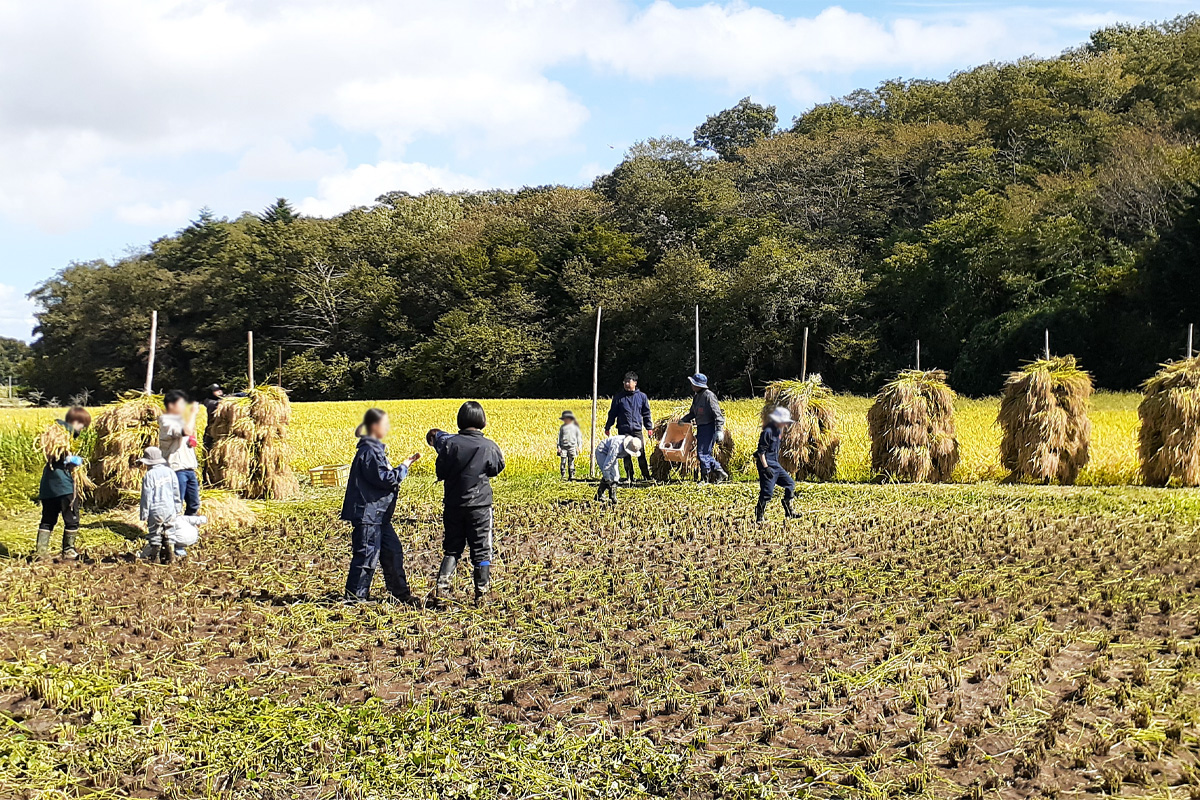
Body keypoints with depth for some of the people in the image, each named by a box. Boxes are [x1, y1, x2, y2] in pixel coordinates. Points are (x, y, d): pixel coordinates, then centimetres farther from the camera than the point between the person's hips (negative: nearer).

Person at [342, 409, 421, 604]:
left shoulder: (375, 449, 14)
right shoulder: (369, 452, -18)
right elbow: (386, 479, -20)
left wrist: (405, 464, 10)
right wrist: (404, 467, -10)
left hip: (378, 514, 10)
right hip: (368, 513, -10)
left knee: (393, 550, 13)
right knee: (367, 555, -3)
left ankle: (401, 593, 22)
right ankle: (355, 597, 6)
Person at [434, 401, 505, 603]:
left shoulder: (450, 443, -8)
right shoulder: (488, 446, -11)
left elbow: (440, 472, -3)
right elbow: (497, 468, 6)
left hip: (453, 505, 2)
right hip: (479, 506, -2)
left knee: (452, 549, 13)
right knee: (481, 550, 7)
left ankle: (443, 585, 2)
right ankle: (481, 592, 10)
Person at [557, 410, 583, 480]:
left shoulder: (575, 426, 8)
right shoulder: (562, 427, 11)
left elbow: (579, 436, 11)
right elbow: (559, 436, 12)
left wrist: (579, 446, 3)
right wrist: (559, 446, 3)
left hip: (572, 446, -1)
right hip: (563, 446, 1)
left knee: (571, 462, 0)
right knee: (563, 461, -5)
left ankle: (571, 476, 4)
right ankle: (563, 476, 0)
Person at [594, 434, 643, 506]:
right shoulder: (616, 447, -42)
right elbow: (607, 464, -39)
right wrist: (607, 479, -34)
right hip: (602, 451, -7)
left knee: (616, 476, -2)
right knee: (608, 476, -19)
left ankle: (613, 498, 2)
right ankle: (599, 496, -10)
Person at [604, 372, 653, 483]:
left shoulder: (642, 396, 7)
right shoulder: (619, 397, 5)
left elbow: (646, 414, 14)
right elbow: (612, 413, 10)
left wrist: (649, 427, 9)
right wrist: (608, 427, 7)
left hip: (637, 429, 0)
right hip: (623, 430, 0)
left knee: (641, 453, -2)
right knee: (626, 454, 1)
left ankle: (646, 476, 6)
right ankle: (629, 477, 8)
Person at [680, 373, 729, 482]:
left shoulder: (708, 396, -15)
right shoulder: (696, 396, 12)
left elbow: (717, 414, -18)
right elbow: (692, 413, 24)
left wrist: (719, 430, -24)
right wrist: (682, 420, 12)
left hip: (709, 427, -10)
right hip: (701, 428, 10)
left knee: (703, 453, -9)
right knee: (702, 454, 12)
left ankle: (705, 478, 1)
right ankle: (720, 473, 20)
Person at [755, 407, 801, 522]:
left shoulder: (778, 430, 11)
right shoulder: (768, 431, -18)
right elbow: (761, 451, -19)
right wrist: (765, 467, -22)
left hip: (775, 464, 10)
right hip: (767, 464, -10)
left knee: (790, 484, 12)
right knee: (767, 492, -9)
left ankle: (789, 512, 21)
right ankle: (759, 517, 1)